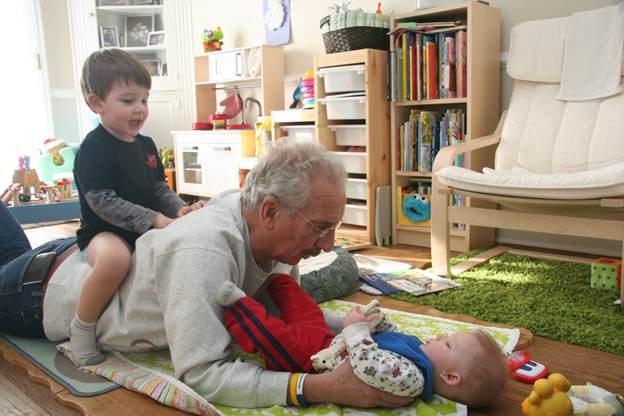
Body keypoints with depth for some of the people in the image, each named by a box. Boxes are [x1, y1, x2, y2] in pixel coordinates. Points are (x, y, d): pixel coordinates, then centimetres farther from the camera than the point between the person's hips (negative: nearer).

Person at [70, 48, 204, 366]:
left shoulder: (146, 145, 11)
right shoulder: (94, 148, -12)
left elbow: (160, 190, 15)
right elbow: (103, 202, -20)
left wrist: (179, 210, -7)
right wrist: (155, 220, -24)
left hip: (148, 232, 8)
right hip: (104, 233, -8)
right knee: (115, 258, -40)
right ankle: (82, 328, -15)